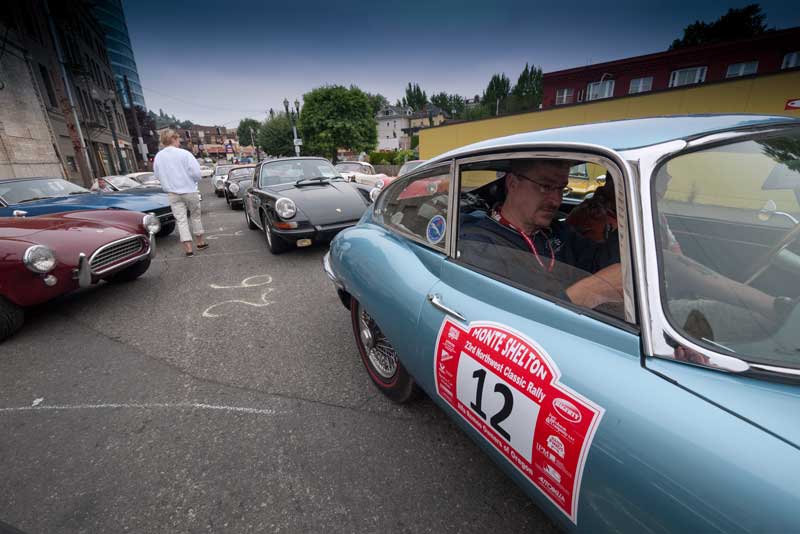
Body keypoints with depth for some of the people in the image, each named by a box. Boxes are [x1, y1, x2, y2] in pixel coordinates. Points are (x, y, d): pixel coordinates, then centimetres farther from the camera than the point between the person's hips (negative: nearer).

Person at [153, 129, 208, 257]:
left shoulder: (158, 156, 1)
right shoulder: (184, 153, -12)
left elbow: (157, 175, 9)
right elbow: (196, 172, -15)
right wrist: (194, 181, 5)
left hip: (173, 193, 3)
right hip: (189, 190, -3)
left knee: (181, 220, 3)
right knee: (196, 216, 14)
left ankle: (188, 248, -1)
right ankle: (201, 242, 23)